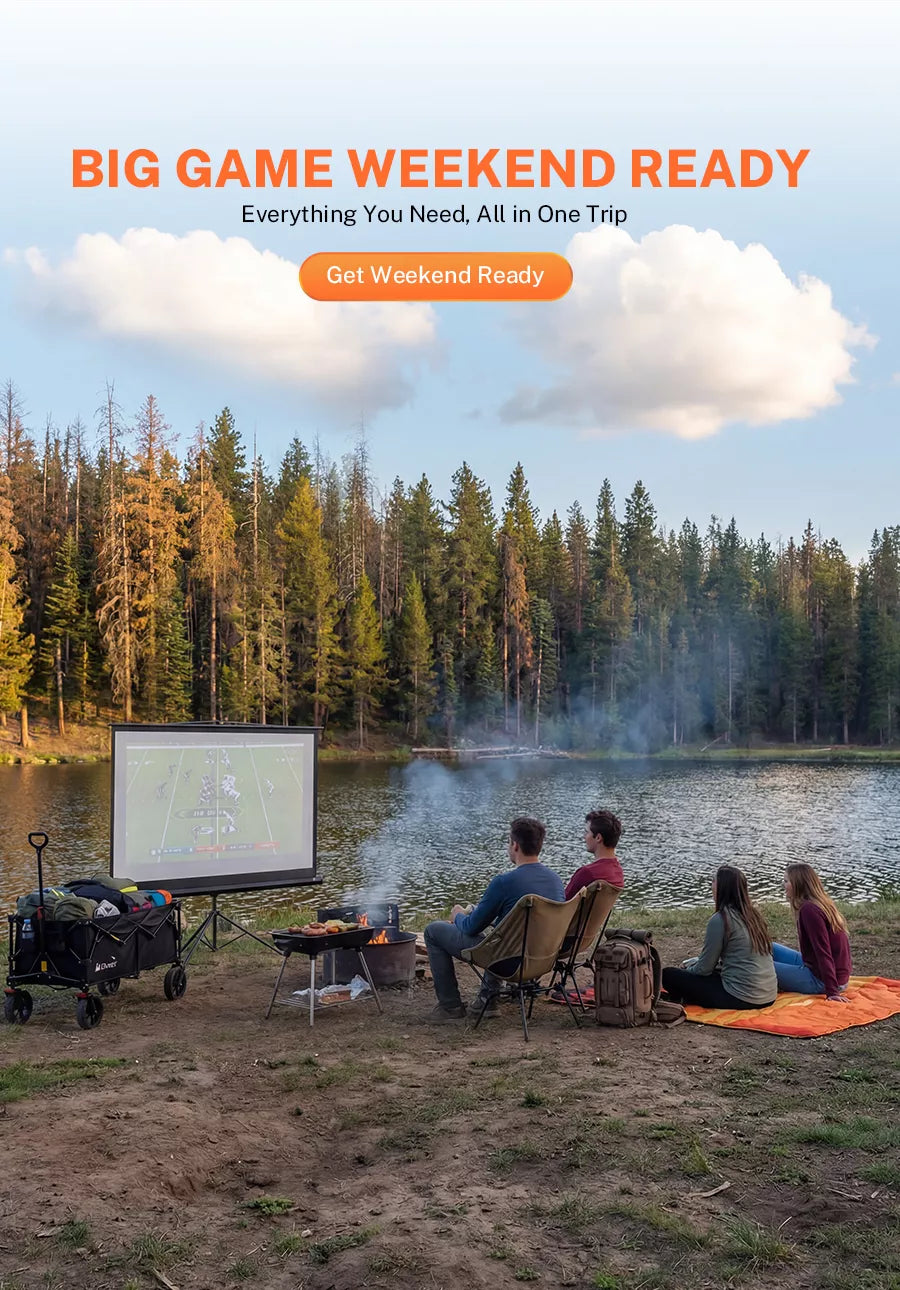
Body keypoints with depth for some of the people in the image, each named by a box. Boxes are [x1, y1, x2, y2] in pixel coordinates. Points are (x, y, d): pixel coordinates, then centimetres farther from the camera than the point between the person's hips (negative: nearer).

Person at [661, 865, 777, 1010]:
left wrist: (688, 969, 14)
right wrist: (697, 961, 22)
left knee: (668, 974, -2)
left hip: (742, 998, -8)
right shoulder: (753, 913, 8)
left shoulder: (720, 920, -14)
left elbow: (704, 969, -8)